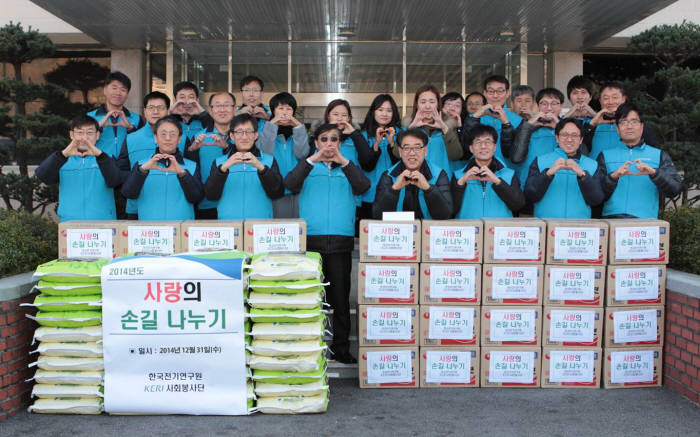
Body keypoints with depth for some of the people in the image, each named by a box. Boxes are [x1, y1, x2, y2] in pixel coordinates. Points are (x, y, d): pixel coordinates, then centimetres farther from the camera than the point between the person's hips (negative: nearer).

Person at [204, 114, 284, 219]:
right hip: (228, 222, 0)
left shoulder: (269, 160, 13)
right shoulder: (219, 162, 14)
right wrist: (224, 168, -11)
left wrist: (260, 167, -12)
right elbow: (210, 195, 2)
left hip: (261, 222, 0)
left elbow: (278, 194, 0)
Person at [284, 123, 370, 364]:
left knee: (340, 296, 1)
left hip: (341, 240, 1)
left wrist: (344, 161, -13)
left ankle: (341, 348, 9)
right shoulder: (308, 167, 13)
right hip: (311, 238, 0)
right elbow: (290, 183, -6)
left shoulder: (347, 168, 15)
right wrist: (312, 159, -16)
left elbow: (363, 186, -4)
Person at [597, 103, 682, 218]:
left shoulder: (659, 155, 17)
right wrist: (613, 176, -10)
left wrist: (654, 173, -10)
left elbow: (675, 190, 5)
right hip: (612, 219, -1)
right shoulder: (605, 155, 16)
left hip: (644, 220, 1)